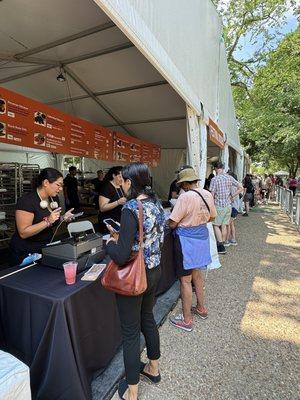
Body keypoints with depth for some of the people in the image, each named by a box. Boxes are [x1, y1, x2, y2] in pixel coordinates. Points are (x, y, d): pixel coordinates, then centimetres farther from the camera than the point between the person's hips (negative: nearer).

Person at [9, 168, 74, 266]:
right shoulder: (26, 201, -20)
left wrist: (63, 218, -4)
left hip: (46, 250, 7)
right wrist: (48, 221, -31)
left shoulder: (54, 198, 2)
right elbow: (23, 233, -23)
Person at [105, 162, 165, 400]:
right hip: (155, 271, 8)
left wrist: (111, 243, -6)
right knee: (148, 318, 27)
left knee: (131, 331, 13)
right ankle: (154, 368, 50)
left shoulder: (131, 209, -24)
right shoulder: (156, 203, -1)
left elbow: (122, 256, -27)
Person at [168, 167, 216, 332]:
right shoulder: (207, 194, 1)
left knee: (185, 280, 5)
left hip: (187, 239, -8)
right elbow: (212, 216, 14)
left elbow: (172, 224, -20)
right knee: (197, 273, 23)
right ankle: (201, 308, 40)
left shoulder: (185, 197, -22)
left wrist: (182, 222, 2)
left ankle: (186, 320, 20)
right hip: (202, 236, 8)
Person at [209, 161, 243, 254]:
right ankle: (222, 245, 22)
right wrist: (231, 196, 7)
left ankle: (221, 247, 0)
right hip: (228, 205, 6)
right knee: (224, 226, 13)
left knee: (216, 225, 4)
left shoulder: (214, 179, -14)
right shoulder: (230, 178, 3)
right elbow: (240, 188, 5)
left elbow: (212, 195, -15)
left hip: (219, 205, -6)